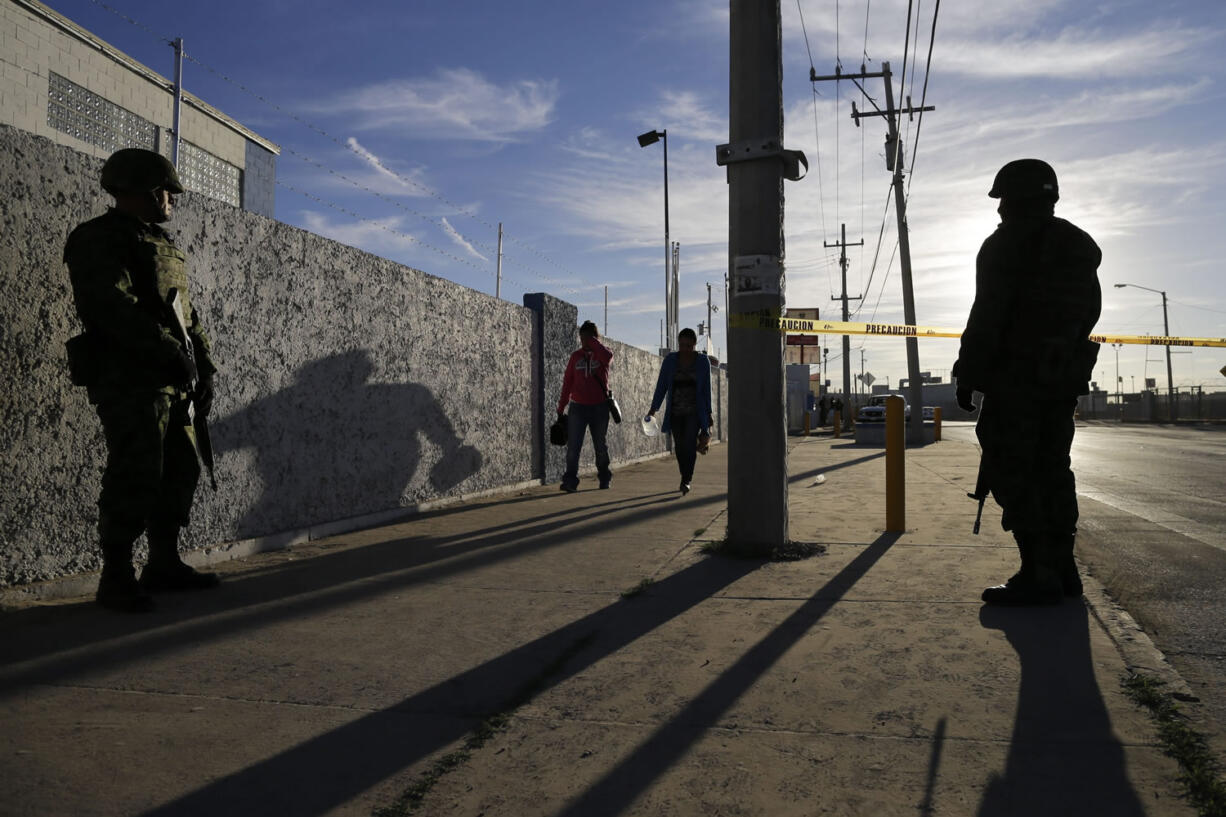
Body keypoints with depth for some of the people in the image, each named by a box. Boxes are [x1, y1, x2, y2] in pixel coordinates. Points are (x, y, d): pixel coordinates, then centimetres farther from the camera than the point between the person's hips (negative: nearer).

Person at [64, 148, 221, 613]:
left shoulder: (162, 245, 22)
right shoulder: (98, 240, -4)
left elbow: (187, 313, 22)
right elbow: (117, 309, -19)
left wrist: (203, 367, 13)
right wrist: (172, 355, -22)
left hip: (171, 381, 9)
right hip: (128, 379, -9)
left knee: (180, 470, 10)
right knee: (135, 476, -9)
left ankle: (164, 565, 20)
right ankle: (116, 578, 1)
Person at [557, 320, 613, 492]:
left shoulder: (603, 353, 1)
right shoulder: (576, 356, 9)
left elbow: (607, 356, -27)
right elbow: (567, 382, 11)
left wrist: (592, 341, -15)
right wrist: (561, 407, 8)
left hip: (599, 407, -1)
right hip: (578, 407, 2)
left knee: (601, 446, 11)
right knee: (573, 447, -9)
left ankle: (605, 478, 27)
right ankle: (570, 481, -11)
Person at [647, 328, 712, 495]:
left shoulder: (703, 361, 0)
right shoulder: (670, 360, 1)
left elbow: (706, 388, 5)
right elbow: (661, 385, 0)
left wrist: (708, 413, 5)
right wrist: (653, 409, -8)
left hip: (695, 411, -2)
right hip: (675, 412, 2)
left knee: (690, 443, -17)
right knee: (679, 447, 5)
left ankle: (686, 481, -15)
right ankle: (686, 479, 23)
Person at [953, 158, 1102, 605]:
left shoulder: (1005, 245, -9)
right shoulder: (1082, 246, 16)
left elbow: (987, 317, -14)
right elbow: (1089, 312, 19)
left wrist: (967, 375, -10)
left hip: (1014, 377, -8)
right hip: (1064, 378, 8)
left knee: (1013, 473, -5)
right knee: (1051, 469, 13)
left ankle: (1038, 574, -8)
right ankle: (1061, 567, 17)